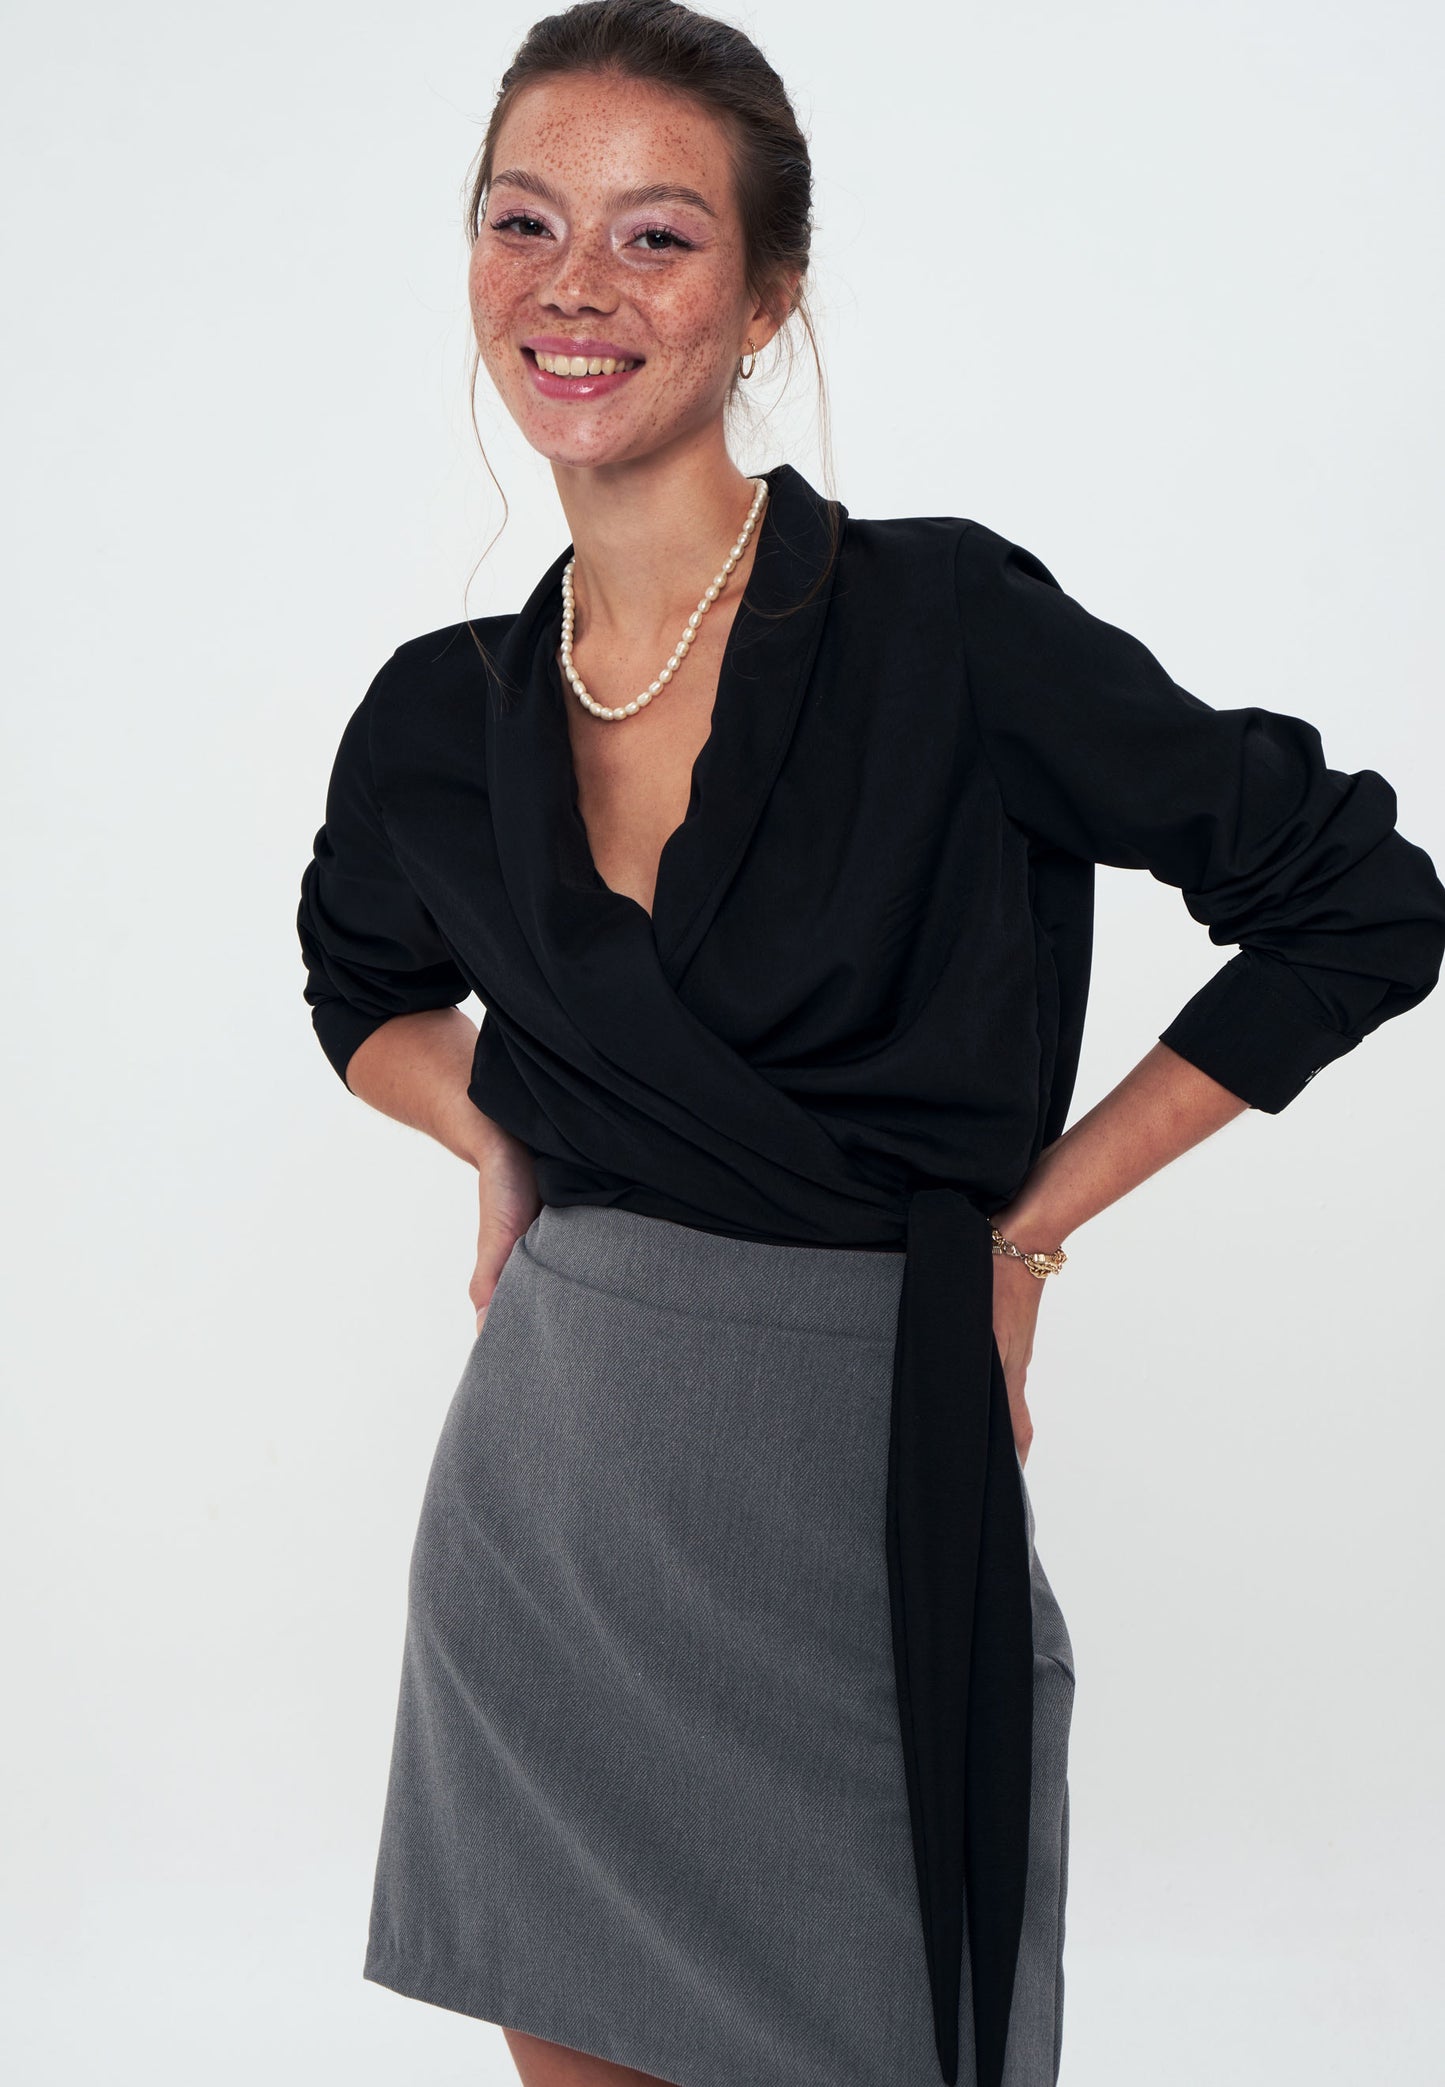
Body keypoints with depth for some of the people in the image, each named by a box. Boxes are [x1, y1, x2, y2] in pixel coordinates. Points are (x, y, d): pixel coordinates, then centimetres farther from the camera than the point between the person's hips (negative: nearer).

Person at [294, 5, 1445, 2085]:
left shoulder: (943, 627, -12)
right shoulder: (443, 716, 3)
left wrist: (1029, 1221, -5)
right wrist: (502, 1137, 5)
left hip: (858, 1490, -4)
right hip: (546, 1480, 4)